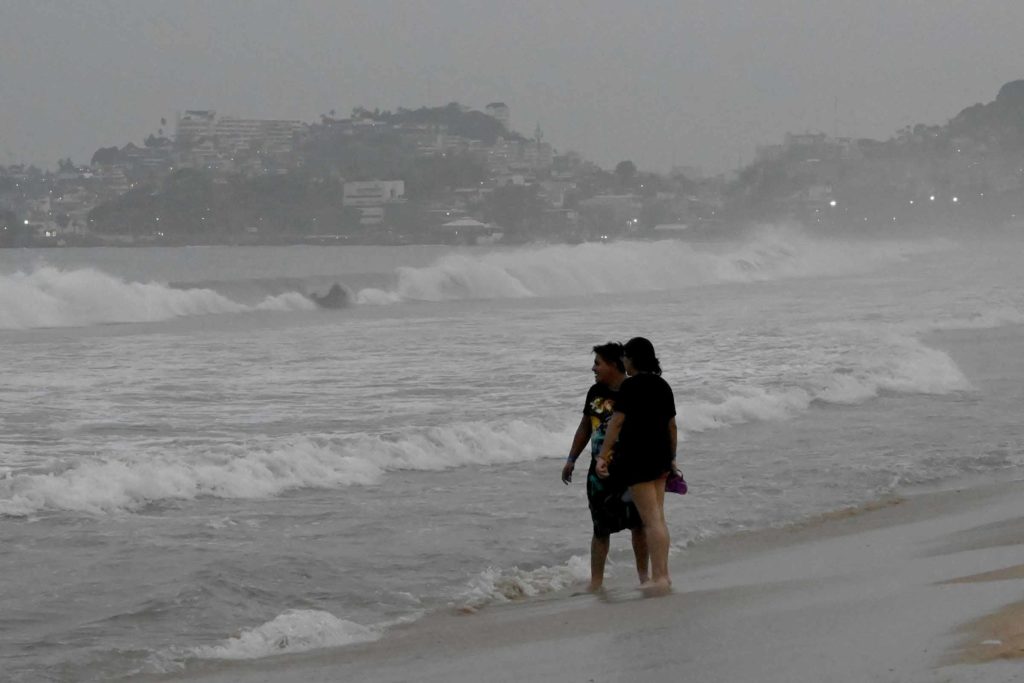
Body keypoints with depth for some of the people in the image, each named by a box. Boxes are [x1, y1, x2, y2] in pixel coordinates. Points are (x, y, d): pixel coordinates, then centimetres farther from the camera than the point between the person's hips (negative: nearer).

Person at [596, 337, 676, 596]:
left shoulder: (631, 385, -12)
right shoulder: (663, 386, 11)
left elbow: (617, 422, -16)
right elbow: (671, 424, 16)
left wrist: (602, 456, -15)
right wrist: (672, 457, 26)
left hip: (637, 457, -8)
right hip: (661, 456, 8)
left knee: (651, 519, -7)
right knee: (658, 518, 14)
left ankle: (659, 577, -7)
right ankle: (662, 574, 17)